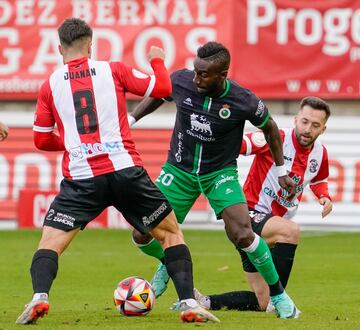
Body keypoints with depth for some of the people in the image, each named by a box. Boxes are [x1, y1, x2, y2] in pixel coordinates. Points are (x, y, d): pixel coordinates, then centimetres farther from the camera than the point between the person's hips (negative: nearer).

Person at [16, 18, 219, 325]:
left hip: (81, 179, 0)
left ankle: (39, 297, -21)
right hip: (125, 170, 0)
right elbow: (162, 88, 7)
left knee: (50, 243, 7)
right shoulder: (113, 70, 5)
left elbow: (42, 140, 15)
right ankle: (189, 303, 4)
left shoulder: (50, 85, 9)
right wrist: (157, 60, 27)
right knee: (171, 233, 16)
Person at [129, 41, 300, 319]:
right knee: (142, 235, -3)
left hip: (220, 172, -3)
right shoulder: (180, 81, -17)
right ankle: (168, 264, 35)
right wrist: (130, 120, 3)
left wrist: (282, 171, 5)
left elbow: (270, 127, -1)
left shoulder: (243, 101, -22)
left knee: (242, 235, -23)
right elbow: (157, 96, 9)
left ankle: (278, 295, -2)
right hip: (179, 169, 3)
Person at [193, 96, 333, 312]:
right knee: (291, 230, -40)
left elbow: (319, 180, 23)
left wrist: (324, 196, 2)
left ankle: (204, 302, 20)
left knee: (262, 303, 6)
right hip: (251, 214, -7)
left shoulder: (320, 153, 2)